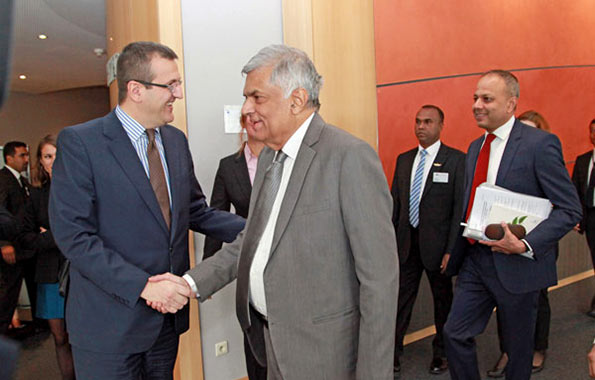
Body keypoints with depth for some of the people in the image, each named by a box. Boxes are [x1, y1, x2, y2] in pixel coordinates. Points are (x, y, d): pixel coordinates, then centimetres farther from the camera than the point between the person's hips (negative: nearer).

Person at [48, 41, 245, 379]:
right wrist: (144, 286, -23)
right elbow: (74, 236, -18)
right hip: (110, 325, -6)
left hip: (169, 313, 6)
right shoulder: (79, 142, -13)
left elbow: (196, 211, 11)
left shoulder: (176, 140, 6)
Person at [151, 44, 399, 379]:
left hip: (325, 352, -7)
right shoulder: (269, 157, 8)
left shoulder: (350, 156, -19)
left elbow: (380, 274, -19)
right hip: (274, 341, 8)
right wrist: (191, 282, 1)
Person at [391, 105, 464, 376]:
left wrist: (451, 249, -15)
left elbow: (460, 208, -11)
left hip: (437, 242, -3)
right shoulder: (404, 159, 8)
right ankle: (393, 351, 23)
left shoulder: (456, 160, -7)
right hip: (407, 242, 4)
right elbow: (395, 201, 10)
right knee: (401, 297, 9)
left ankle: (441, 352, 33)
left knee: (442, 299, 14)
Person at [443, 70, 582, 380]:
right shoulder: (475, 147, 9)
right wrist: (455, 253, 12)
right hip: (475, 261, 6)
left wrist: (525, 245, -23)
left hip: (517, 266, -6)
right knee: (454, 334, 7)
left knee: (518, 347, 13)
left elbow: (570, 209, -14)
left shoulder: (540, 143, -13)